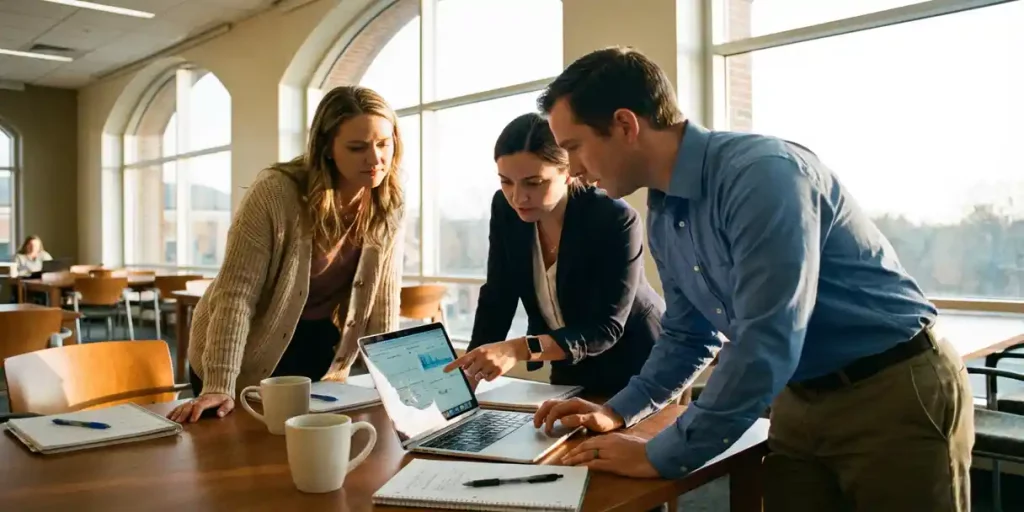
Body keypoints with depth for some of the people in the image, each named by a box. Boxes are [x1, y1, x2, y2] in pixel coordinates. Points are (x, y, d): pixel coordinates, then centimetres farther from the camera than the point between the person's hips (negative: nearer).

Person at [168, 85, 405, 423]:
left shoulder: (386, 207, -11)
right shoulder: (276, 193, -25)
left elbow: (384, 303, -5)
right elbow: (236, 293, -27)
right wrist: (219, 387, -33)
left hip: (319, 354, 4)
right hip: (250, 361, -4)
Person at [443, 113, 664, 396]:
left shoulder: (615, 220, -28)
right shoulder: (506, 210, -12)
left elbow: (606, 328, -31)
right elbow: (496, 300, -9)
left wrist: (520, 350, -44)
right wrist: (468, 373, -21)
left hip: (636, 368, -4)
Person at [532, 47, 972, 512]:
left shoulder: (763, 173, -27)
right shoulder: (662, 216, 0)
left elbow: (765, 347, -31)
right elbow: (688, 335, 13)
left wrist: (662, 457, -22)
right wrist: (617, 411, 4)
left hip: (896, 396, -7)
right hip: (800, 402, 7)